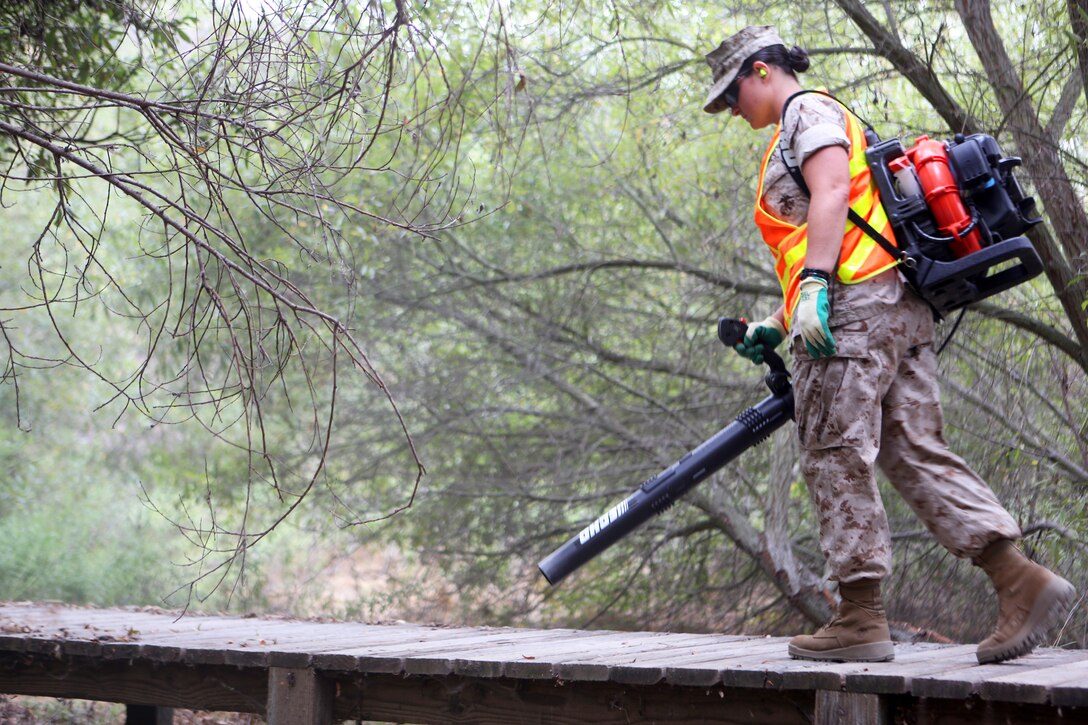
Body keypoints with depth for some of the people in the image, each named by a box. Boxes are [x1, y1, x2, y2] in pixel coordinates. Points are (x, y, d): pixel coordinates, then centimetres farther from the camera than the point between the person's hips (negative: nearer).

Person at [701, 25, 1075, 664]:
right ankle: (1022, 580, -10)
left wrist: (811, 286, -26)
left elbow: (832, 191, -17)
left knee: (837, 460, -6)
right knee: (916, 453, 2)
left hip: (852, 307, -10)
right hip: (901, 309, 10)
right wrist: (774, 329, 30)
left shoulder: (808, 111, 2)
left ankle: (862, 618, -6)